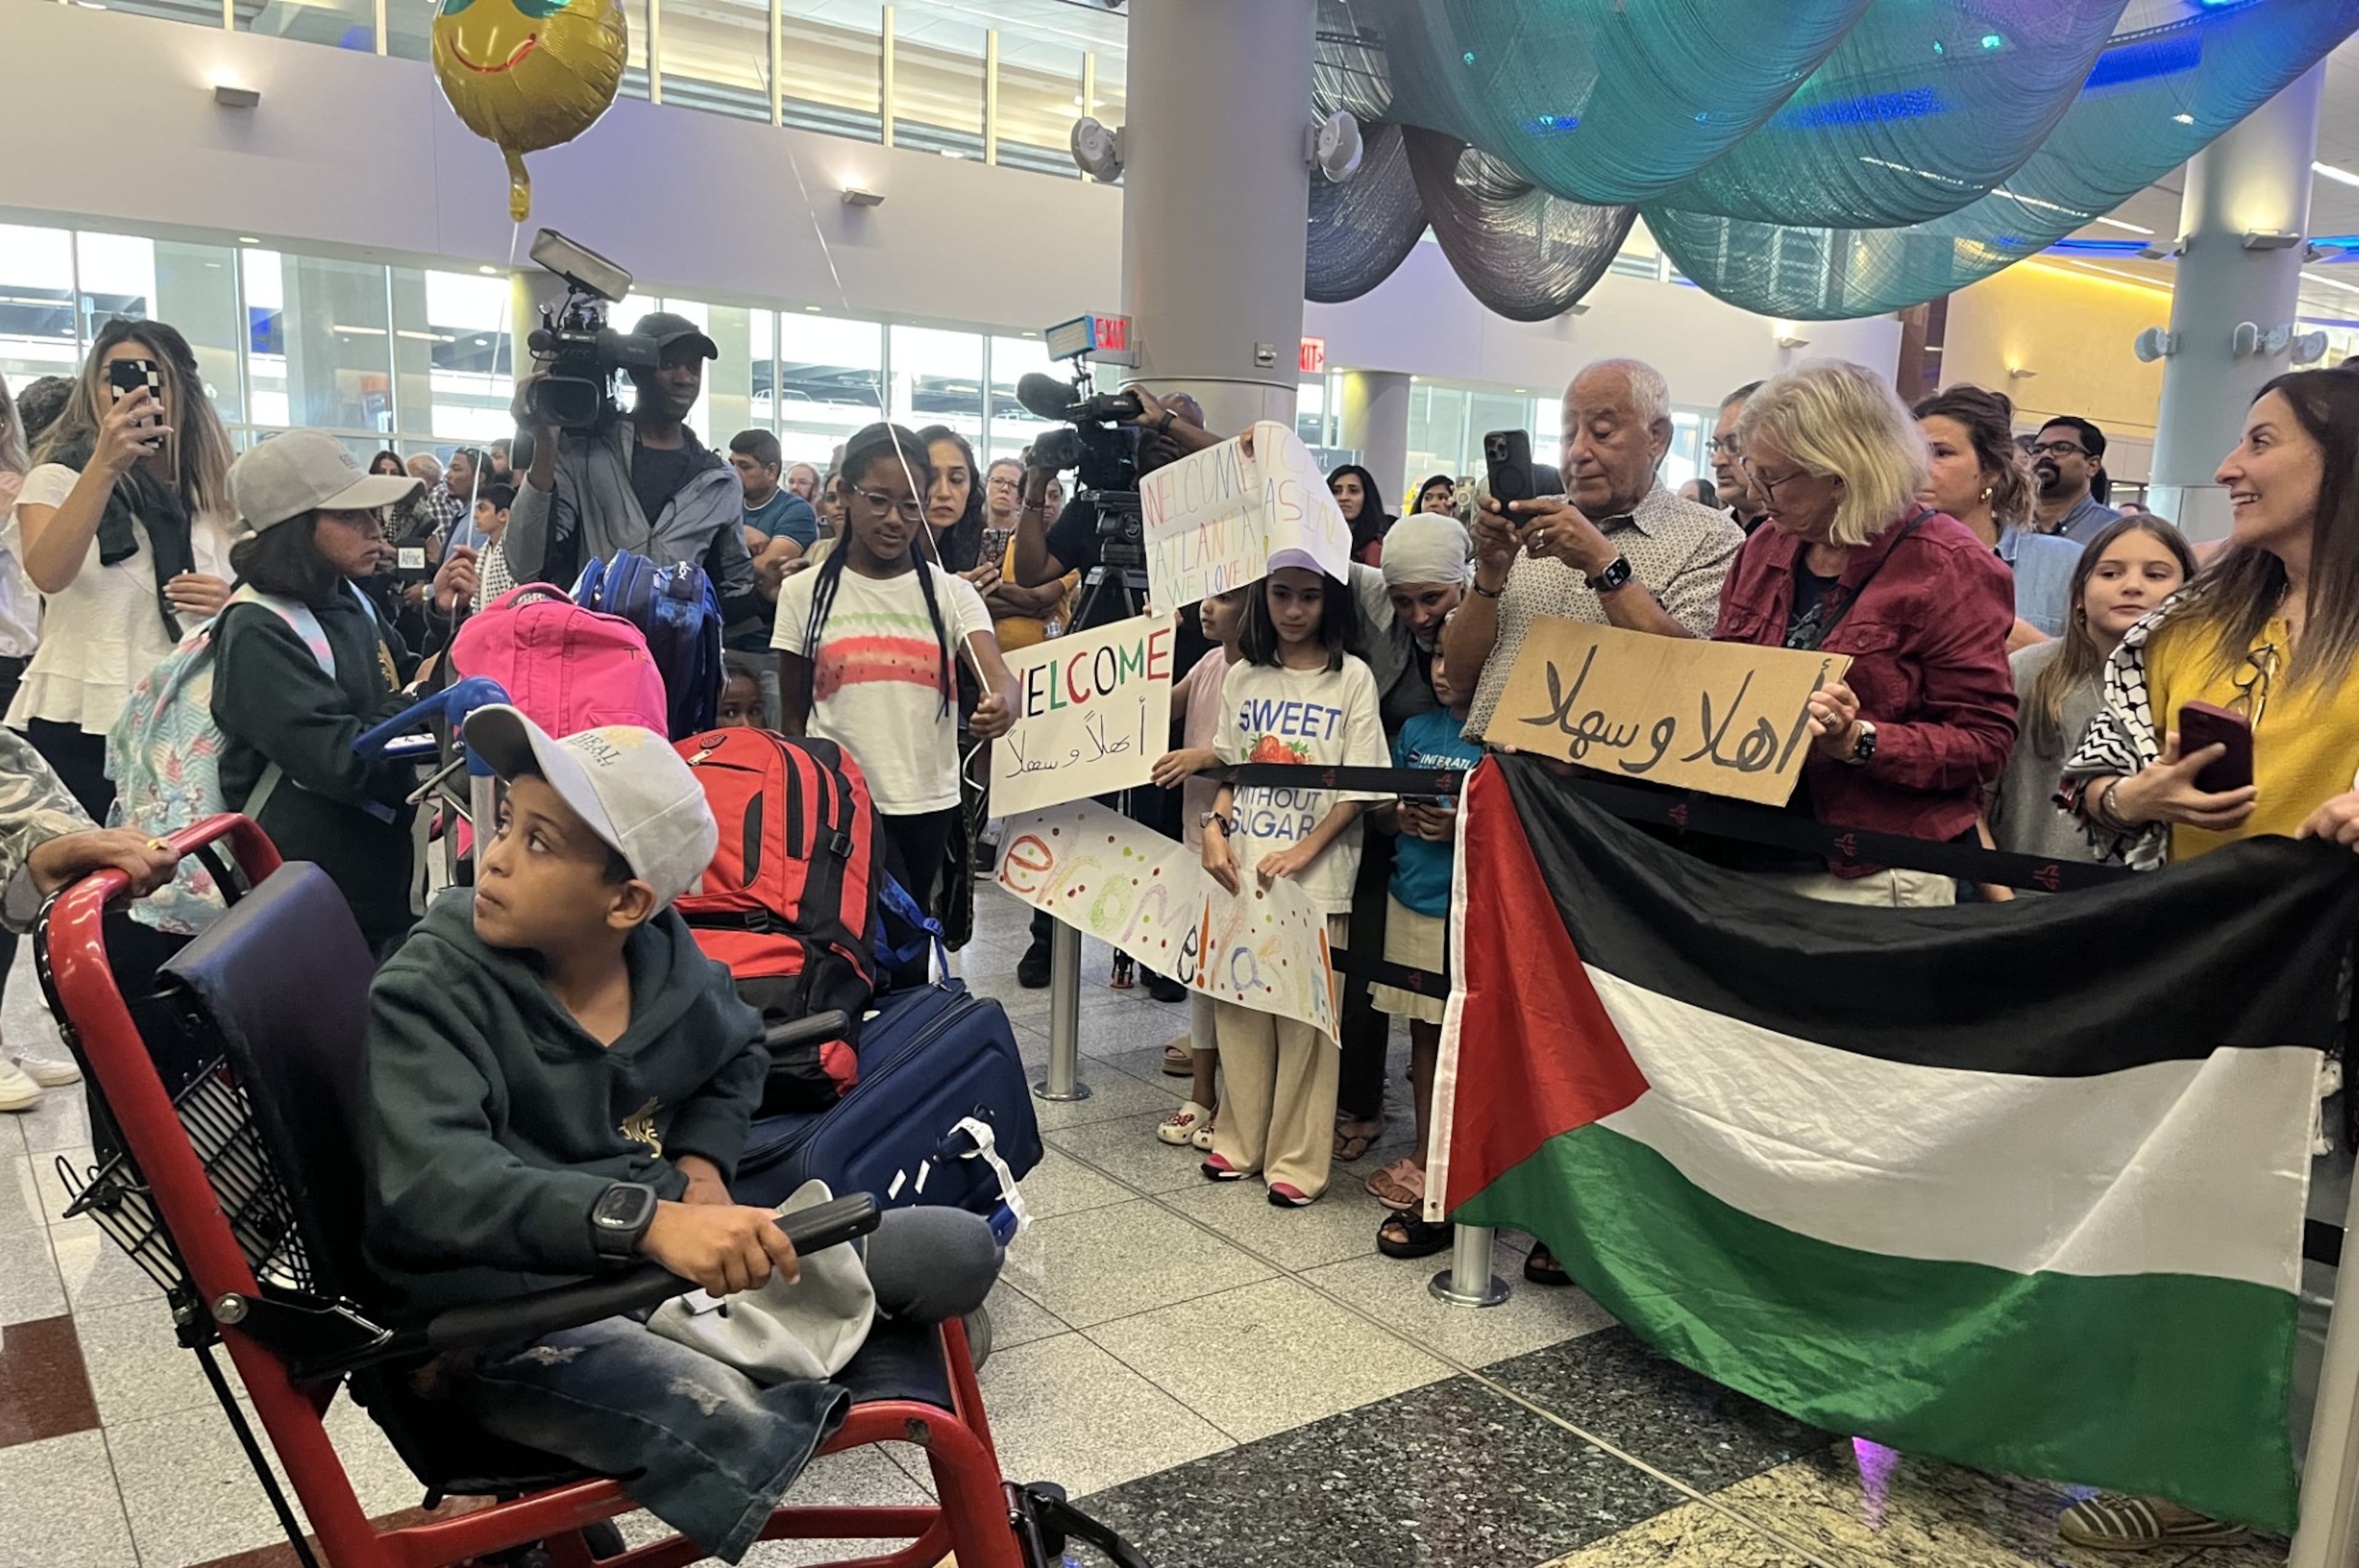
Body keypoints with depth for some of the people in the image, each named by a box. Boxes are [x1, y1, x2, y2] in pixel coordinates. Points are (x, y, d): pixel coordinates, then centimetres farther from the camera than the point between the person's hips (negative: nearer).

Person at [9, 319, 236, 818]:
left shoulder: (210, 493, 12)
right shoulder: (59, 478, 1)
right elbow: (47, 574, -20)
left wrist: (231, 605, -5)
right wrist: (105, 465, -29)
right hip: (82, 725, -3)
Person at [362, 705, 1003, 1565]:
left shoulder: (663, 952, 0)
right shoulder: (427, 991, -16)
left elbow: (739, 1055, 23)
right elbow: (428, 1188, -33)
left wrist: (703, 1159, 2)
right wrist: (649, 1219, -45)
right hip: (505, 1306, -6)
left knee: (959, 1252, -1)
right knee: (732, 1427, -36)